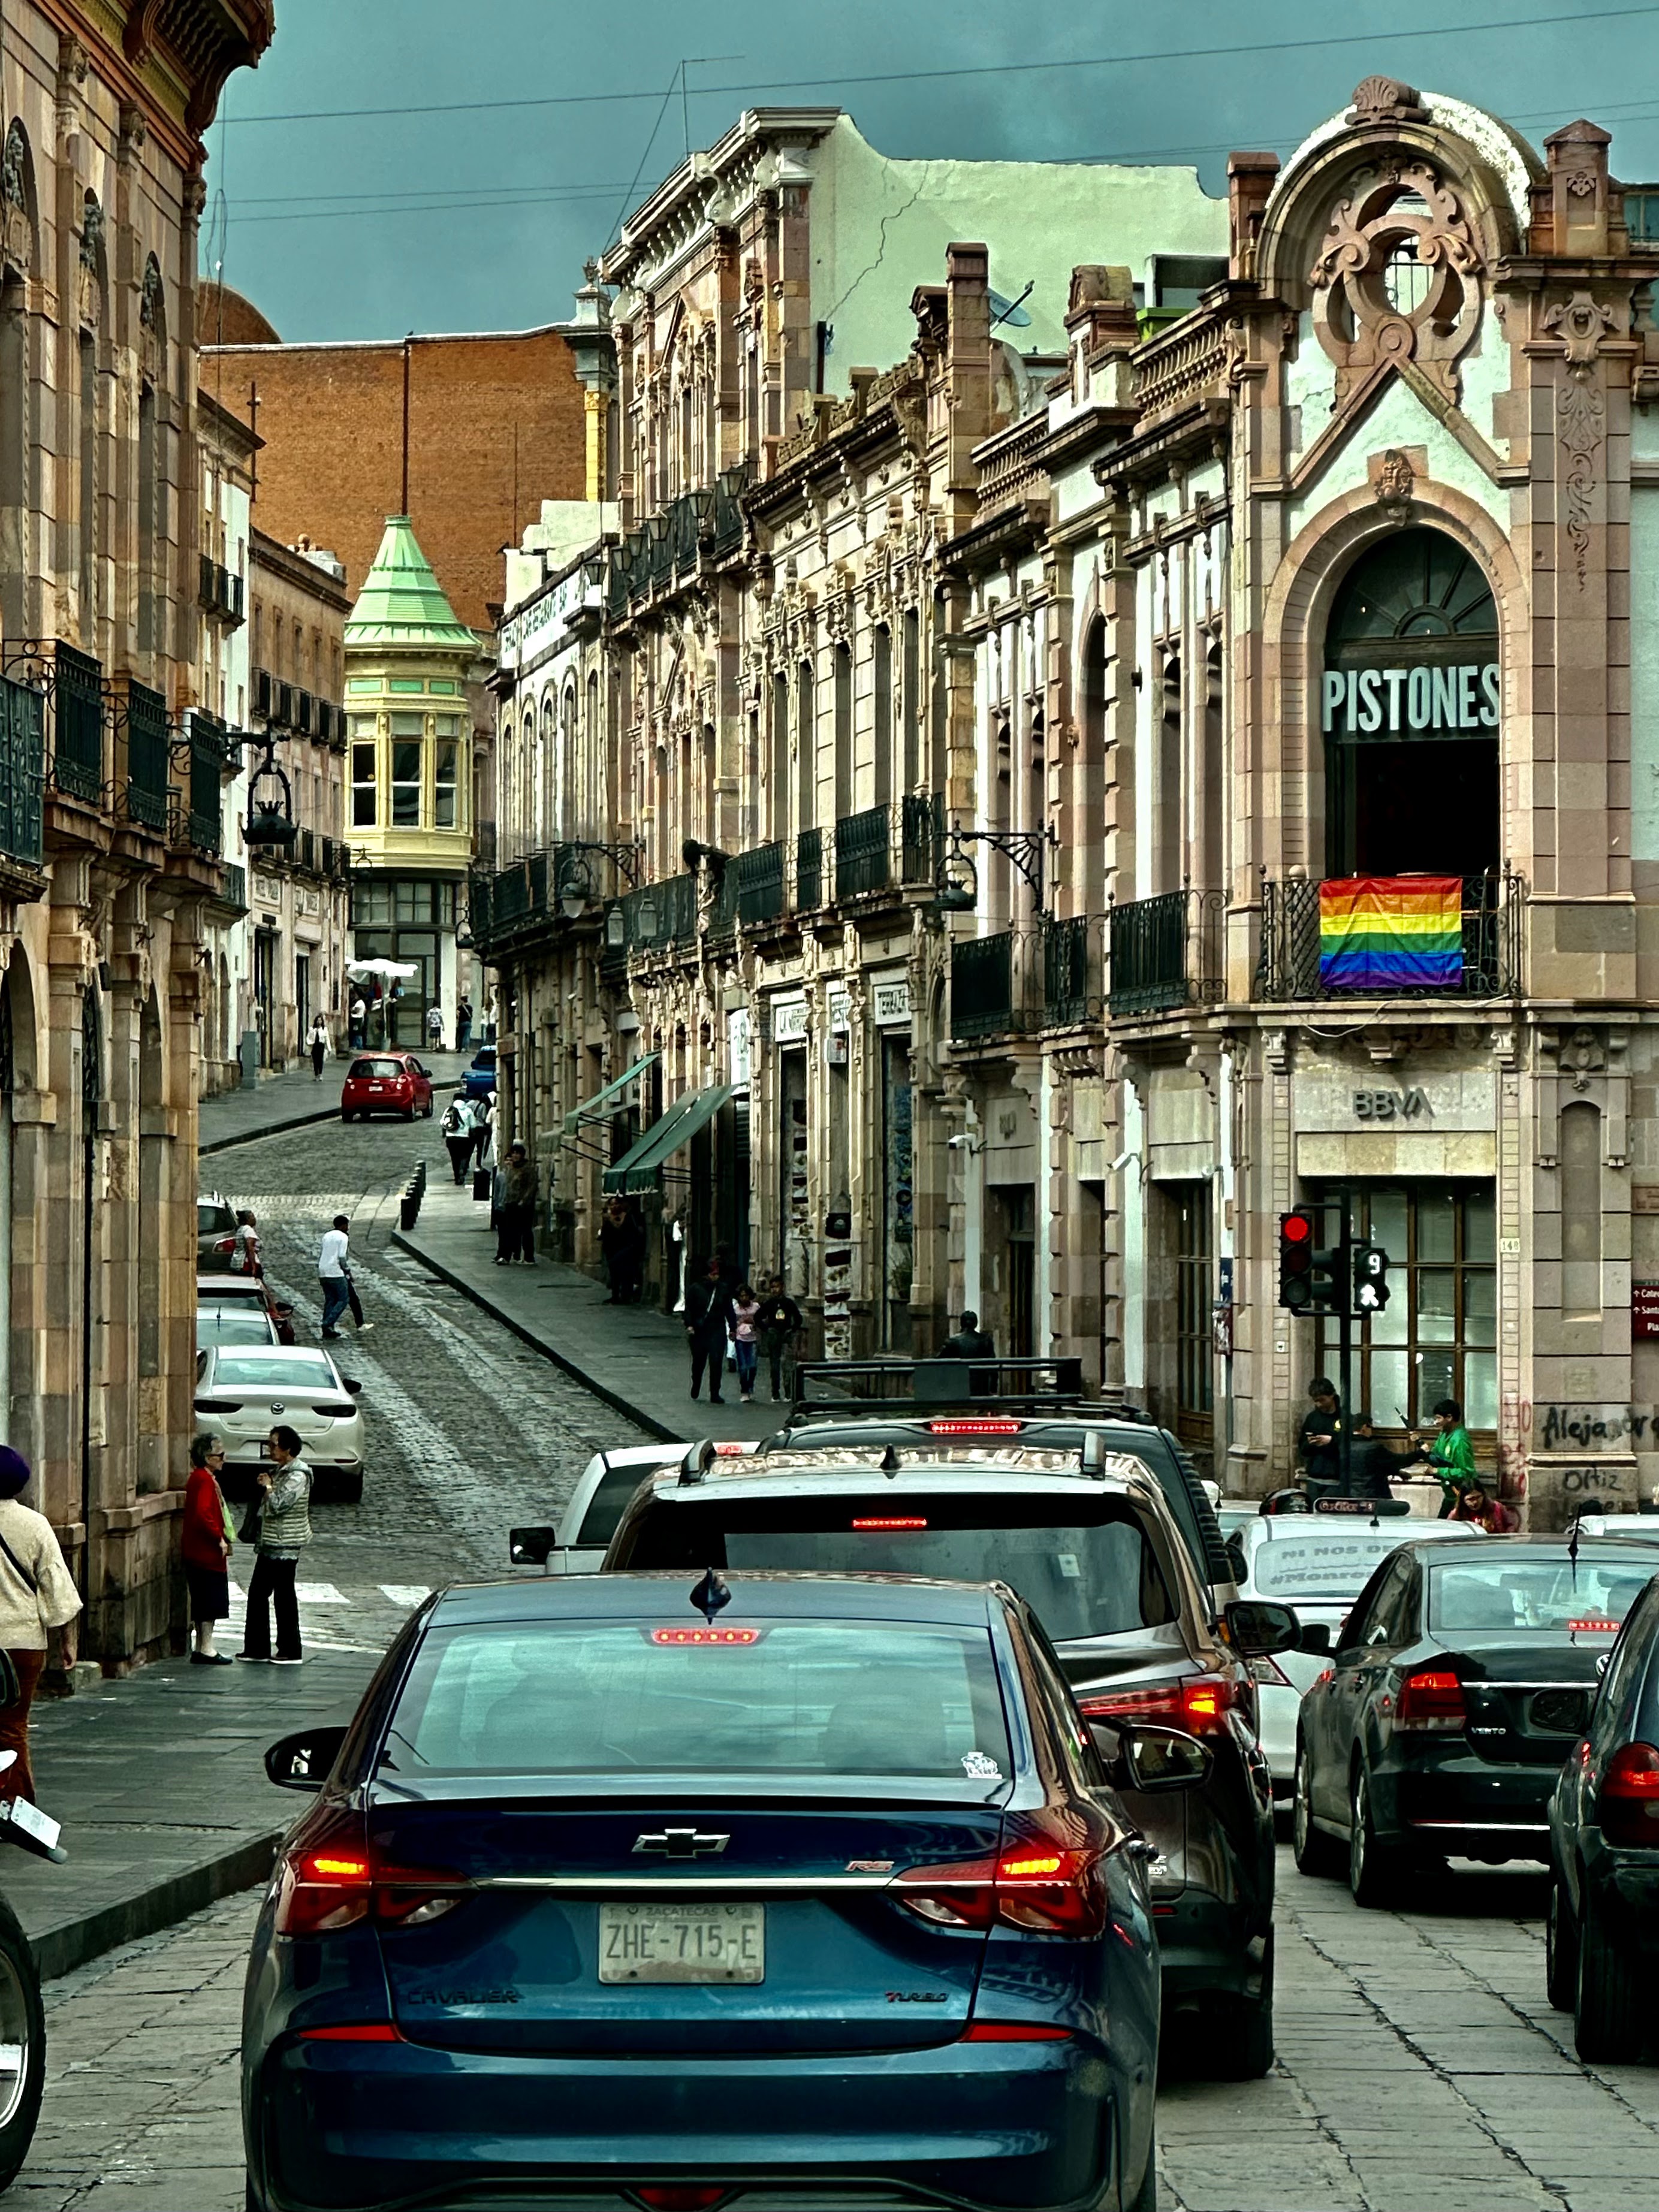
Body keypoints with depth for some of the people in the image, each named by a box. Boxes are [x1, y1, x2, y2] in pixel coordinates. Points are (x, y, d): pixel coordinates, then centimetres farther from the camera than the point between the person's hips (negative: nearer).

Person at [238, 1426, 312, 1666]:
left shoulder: (297, 1476, -15)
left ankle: (291, 1651, 2)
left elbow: (278, 1505, -24)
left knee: (284, 1597, -4)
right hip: (269, 1544, 10)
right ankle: (257, 1647, 17)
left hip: (285, 1546, -10)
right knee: (257, 1594, 11)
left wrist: (268, 1486, -9)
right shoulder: (278, 1471, 16)